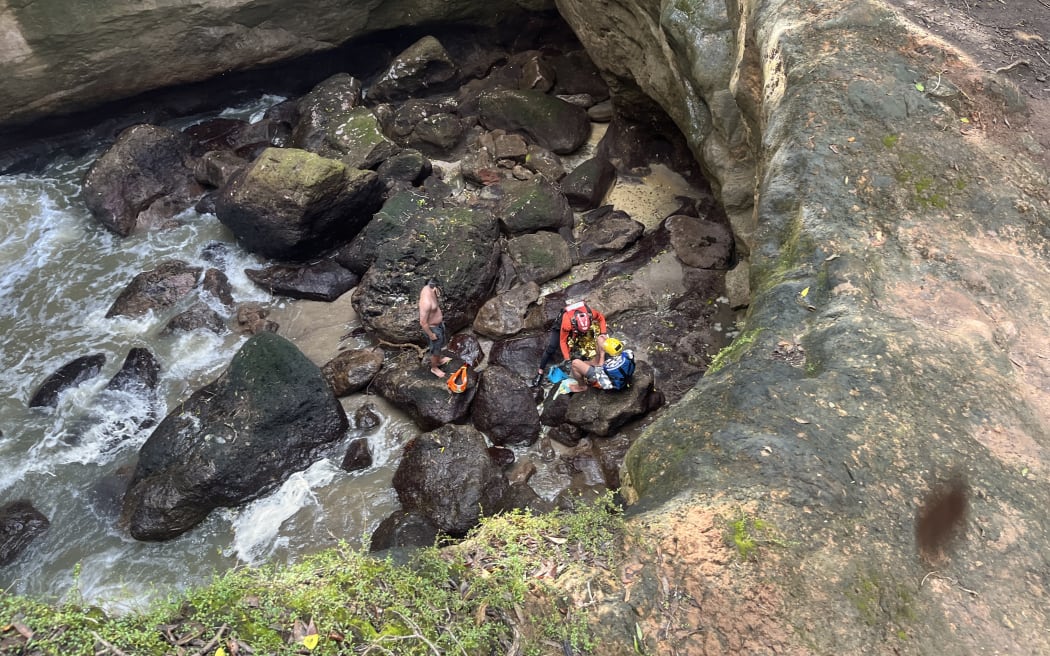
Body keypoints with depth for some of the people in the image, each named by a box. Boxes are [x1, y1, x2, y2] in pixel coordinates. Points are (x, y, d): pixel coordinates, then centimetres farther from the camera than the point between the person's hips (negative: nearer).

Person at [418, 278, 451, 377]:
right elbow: (423, 322, -30)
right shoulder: (426, 302, -41)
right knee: (435, 349, 19)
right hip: (433, 328, -8)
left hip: (438, 324, 8)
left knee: (439, 344, 33)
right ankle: (434, 368, 45)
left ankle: (439, 360, 60)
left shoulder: (427, 288, -16)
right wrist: (431, 335, -19)